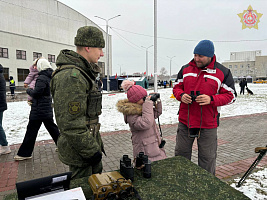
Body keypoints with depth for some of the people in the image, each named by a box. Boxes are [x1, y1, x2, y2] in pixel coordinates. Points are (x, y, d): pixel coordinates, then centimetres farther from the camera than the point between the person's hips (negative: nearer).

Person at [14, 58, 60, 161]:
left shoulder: (42, 78, -17)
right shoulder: (51, 77, 9)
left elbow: (36, 93, -21)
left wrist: (28, 90, -1)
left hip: (38, 109, -8)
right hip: (48, 109, 8)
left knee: (31, 130, 1)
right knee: (52, 127, 18)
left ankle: (24, 153, 11)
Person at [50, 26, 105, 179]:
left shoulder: (84, 73, 10)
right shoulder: (70, 77, -25)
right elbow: (71, 124, -28)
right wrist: (91, 151, -19)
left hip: (90, 143, 10)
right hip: (80, 151, -10)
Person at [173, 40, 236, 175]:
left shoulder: (223, 72, -4)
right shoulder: (185, 69, 4)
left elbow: (230, 95, -2)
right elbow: (177, 87, 12)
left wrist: (211, 99, -19)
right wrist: (181, 95, -11)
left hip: (208, 124, -2)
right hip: (185, 121, 3)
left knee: (207, 157, 12)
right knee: (181, 154, 16)